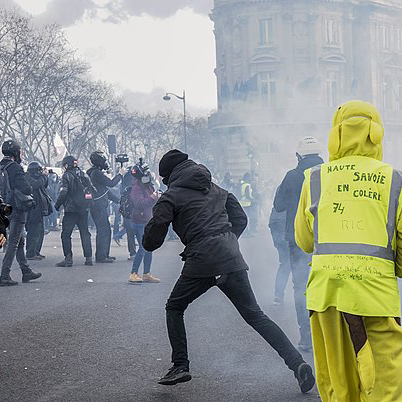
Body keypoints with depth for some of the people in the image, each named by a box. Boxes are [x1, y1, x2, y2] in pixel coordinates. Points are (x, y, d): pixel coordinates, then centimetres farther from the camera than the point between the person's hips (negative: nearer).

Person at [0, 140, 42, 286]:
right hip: (17, 209, -9)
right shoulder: (15, 168, -16)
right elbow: (27, 189, -20)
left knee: (20, 242, 17)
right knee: (13, 243, -5)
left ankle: (26, 272, 26)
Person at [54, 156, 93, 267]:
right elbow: (91, 191, 12)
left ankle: (68, 258, -5)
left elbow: (63, 192, -15)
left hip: (71, 209, -6)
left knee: (66, 234, 0)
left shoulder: (67, 176, -8)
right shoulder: (84, 175, 11)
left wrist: (57, 205, -2)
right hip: (84, 209, 6)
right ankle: (88, 258, 9)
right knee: (85, 233, 11)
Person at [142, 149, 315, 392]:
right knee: (255, 315, 9)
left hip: (201, 263, -5)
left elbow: (152, 240, 2)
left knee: (174, 308, 18)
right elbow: (241, 219, 20)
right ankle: (297, 363, -2)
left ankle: (180, 366, 6)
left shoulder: (171, 197, 5)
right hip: (232, 260, 5)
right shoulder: (216, 190, 22)